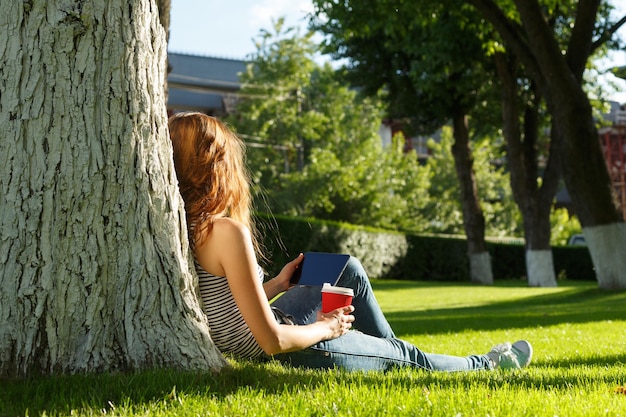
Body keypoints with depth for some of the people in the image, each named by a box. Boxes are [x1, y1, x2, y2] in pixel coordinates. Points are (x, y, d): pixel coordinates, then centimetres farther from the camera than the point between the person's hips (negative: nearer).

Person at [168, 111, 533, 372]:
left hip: (245, 348, 8)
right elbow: (274, 340, -28)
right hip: (288, 353, -8)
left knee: (350, 271, 25)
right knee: (402, 354, 19)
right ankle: (483, 366, 46)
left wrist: (277, 284, 12)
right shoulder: (228, 232, -30)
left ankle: (386, 354, 45)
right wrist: (326, 328, -10)